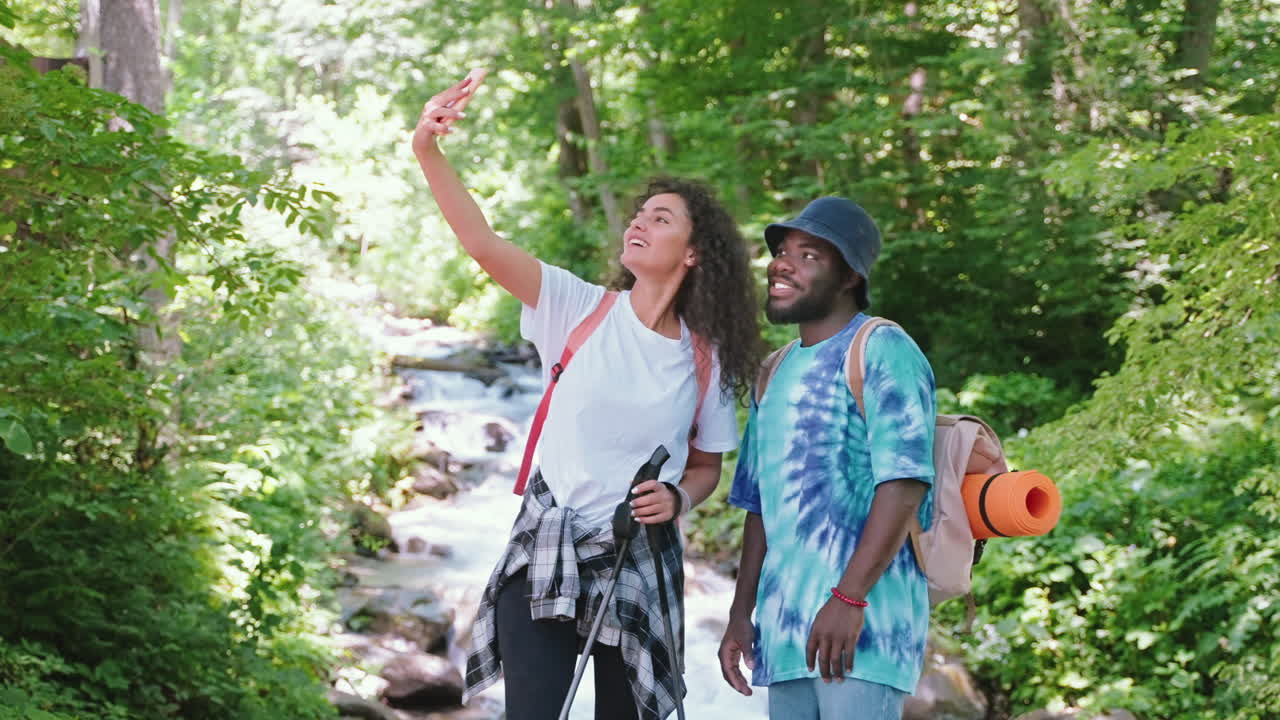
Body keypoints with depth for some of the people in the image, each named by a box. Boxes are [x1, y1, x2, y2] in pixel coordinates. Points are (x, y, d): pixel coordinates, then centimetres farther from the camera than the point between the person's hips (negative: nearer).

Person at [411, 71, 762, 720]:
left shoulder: (707, 358, 2)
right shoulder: (581, 309, -2)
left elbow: (705, 467, 14)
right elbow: (482, 244, -14)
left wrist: (677, 498, -10)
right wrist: (428, 153, -27)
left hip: (639, 565, 2)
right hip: (544, 552, -2)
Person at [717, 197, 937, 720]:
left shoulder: (882, 352, -5)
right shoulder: (776, 373, 20)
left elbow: (904, 484, -15)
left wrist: (849, 597, -21)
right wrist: (741, 613, 16)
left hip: (862, 621, -8)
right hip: (786, 630, 8)